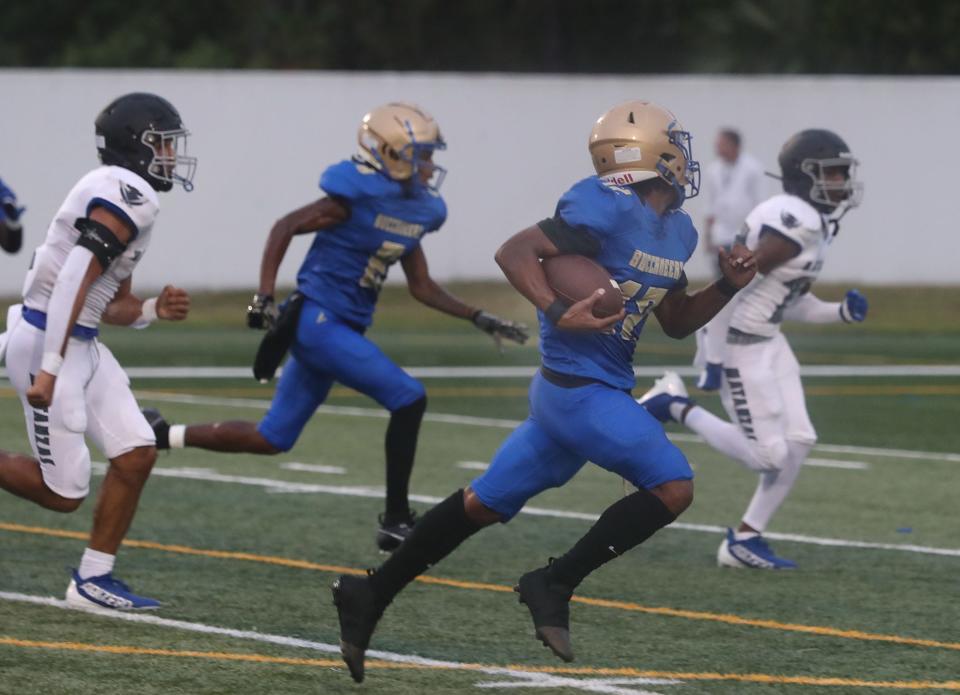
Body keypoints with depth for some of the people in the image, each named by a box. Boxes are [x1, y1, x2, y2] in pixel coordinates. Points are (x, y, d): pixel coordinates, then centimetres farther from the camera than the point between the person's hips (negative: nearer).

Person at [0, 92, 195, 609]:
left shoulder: (121, 196, 16)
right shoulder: (129, 195, -16)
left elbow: (112, 305, 21)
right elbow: (74, 281, -24)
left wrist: (154, 310, 1)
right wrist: (48, 370, -27)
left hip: (82, 345, 10)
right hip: (47, 343, -10)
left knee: (136, 455, 5)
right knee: (63, 492, -6)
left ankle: (92, 579, 12)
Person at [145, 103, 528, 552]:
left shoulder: (416, 211, 10)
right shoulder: (356, 197, -16)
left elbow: (421, 287, 18)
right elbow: (285, 228, -13)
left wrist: (478, 319, 12)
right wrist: (264, 298, -19)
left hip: (342, 329, 9)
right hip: (318, 320, -9)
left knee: (271, 440, 13)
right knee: (407, 399, -15)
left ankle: (164, 435, 24)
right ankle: (396, 523, -9)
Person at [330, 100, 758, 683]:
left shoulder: (678, 231, 12)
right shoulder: (607, 210, -17)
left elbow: (676, 322, 23)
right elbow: (515, 252, -20)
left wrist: (728, 287, 8)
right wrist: (558, 313, -31)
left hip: (585, 390, 9)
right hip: (580, 387, -9)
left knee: (485, 504, 14)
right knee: (673, 487, -12)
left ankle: (370, 596, 21)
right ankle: (555, 586, -6)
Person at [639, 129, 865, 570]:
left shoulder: (814, 223, 11)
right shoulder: (796, 223, -21)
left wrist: (841, 313, 6)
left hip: (767, 341, 10)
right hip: (740, 344, -10)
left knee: (798, 442, 6)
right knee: (768, 455, -6)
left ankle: (745, 539, 14)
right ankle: (675, 408, 7)